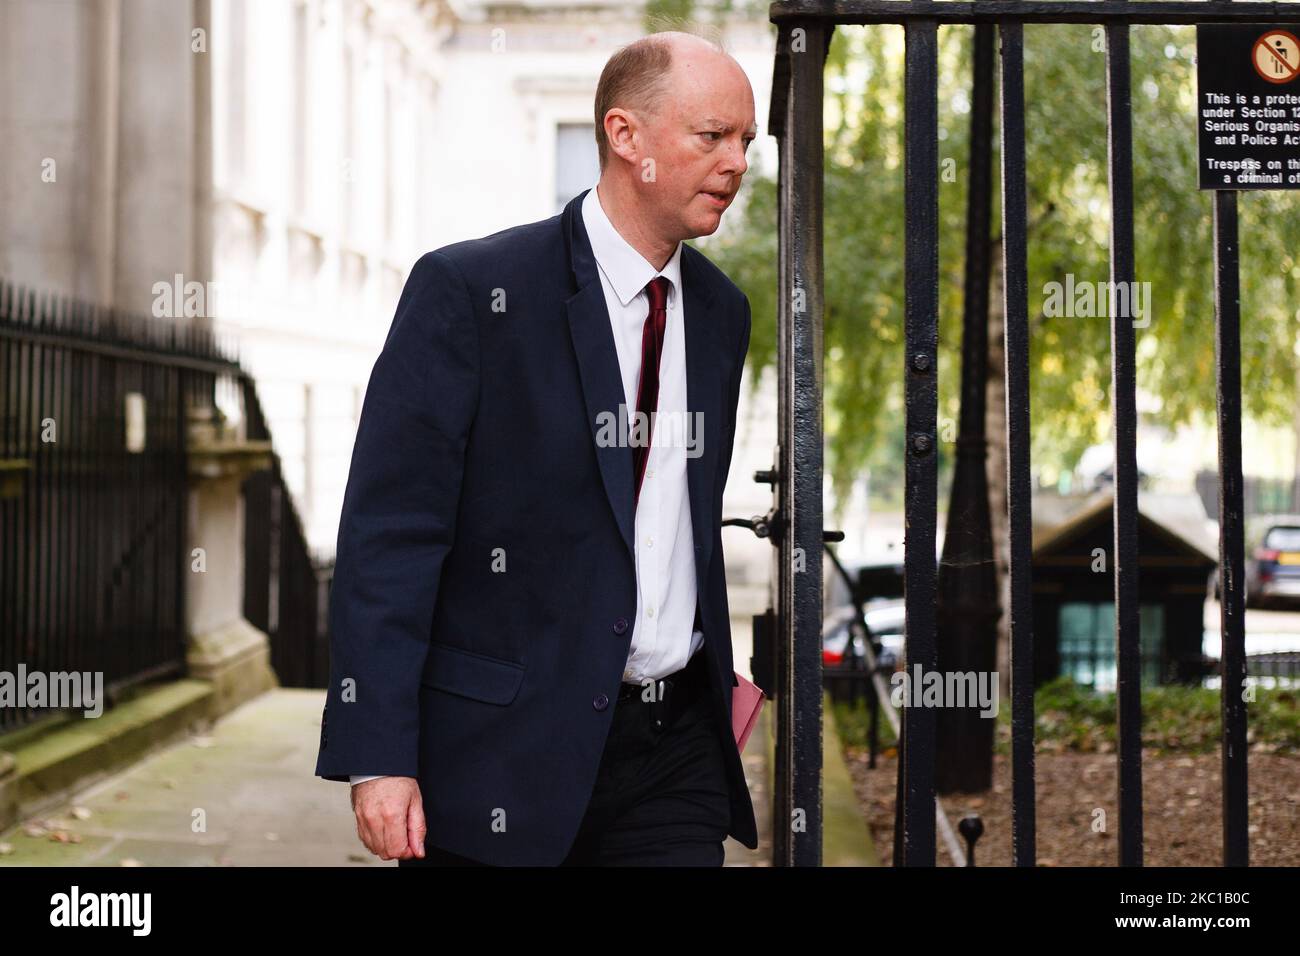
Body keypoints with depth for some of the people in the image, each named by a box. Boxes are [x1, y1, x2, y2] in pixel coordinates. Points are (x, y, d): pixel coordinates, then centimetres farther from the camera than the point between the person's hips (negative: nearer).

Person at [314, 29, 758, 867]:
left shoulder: (720, 312, 11)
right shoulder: (468, 291, -9)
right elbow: (389, 534, -13)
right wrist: (377, 756, -18)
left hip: (673, 759, 5)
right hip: (505, 753, -5)